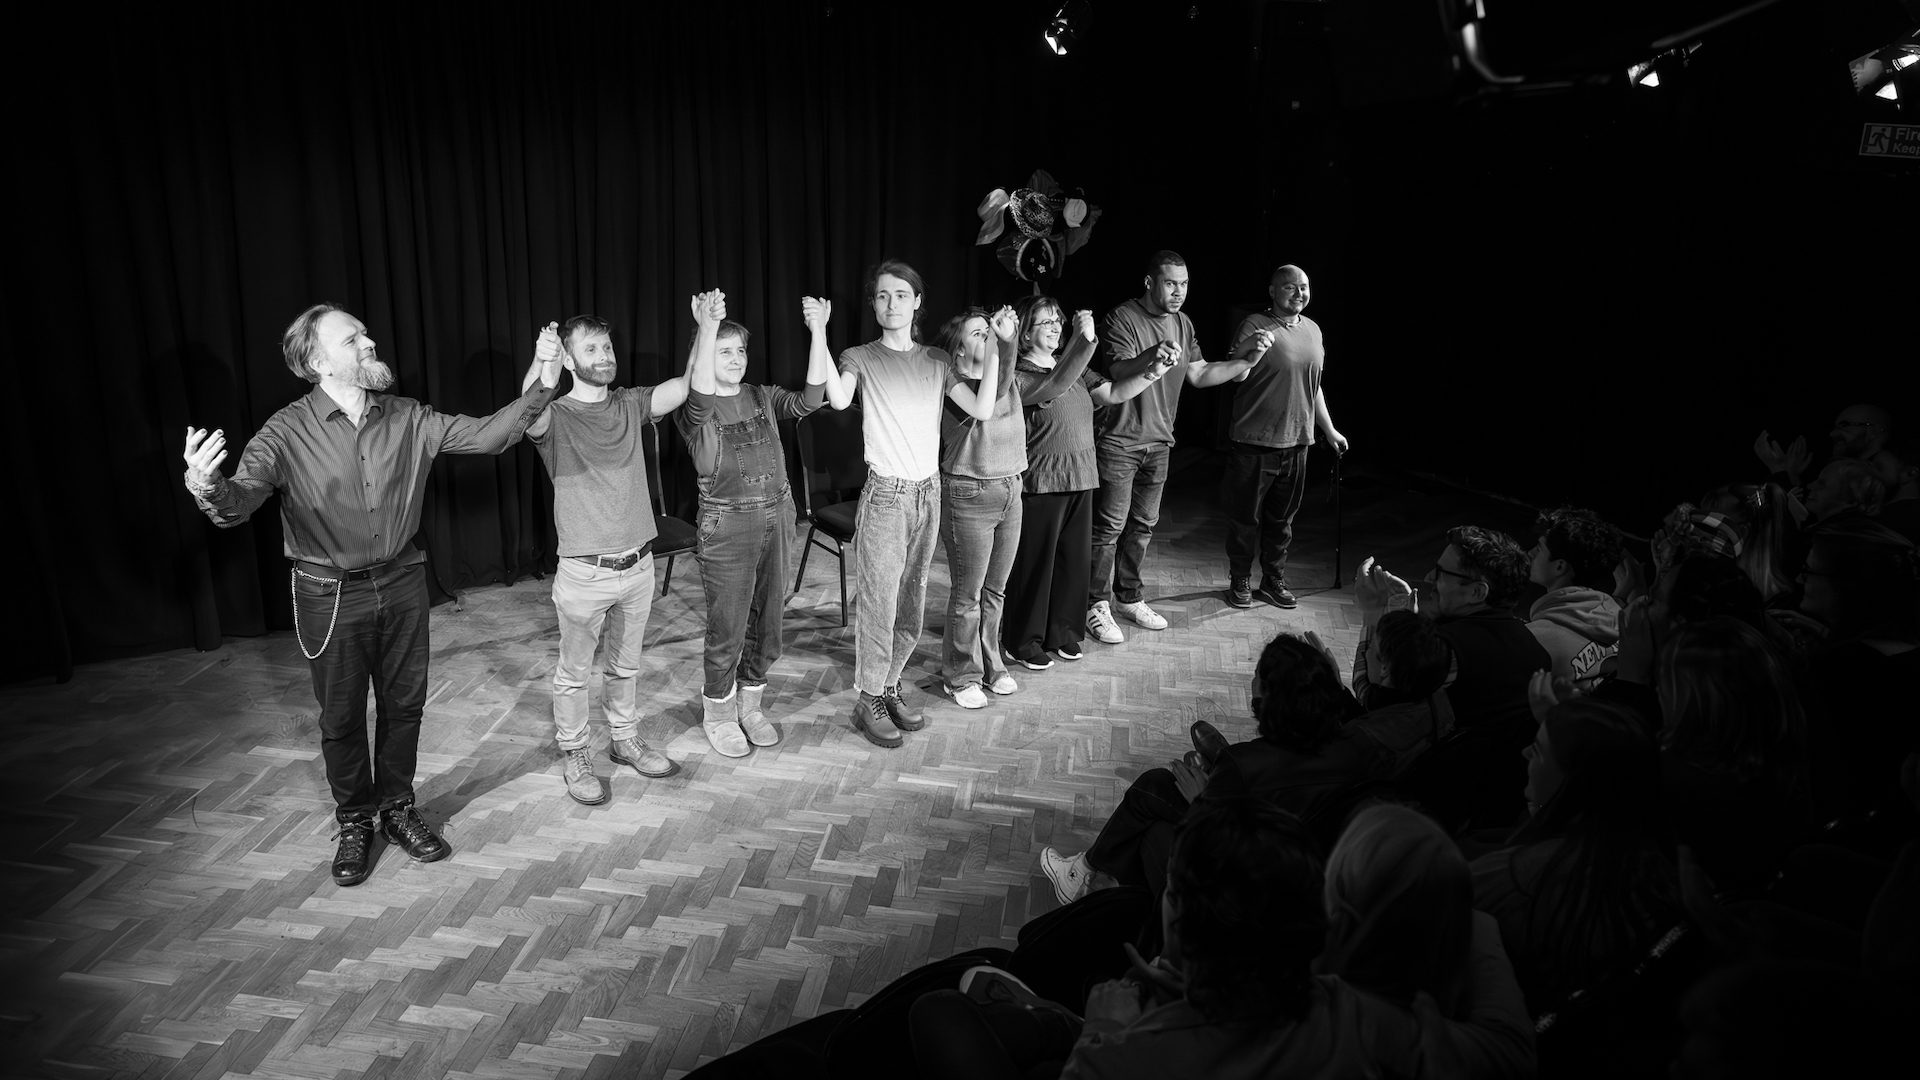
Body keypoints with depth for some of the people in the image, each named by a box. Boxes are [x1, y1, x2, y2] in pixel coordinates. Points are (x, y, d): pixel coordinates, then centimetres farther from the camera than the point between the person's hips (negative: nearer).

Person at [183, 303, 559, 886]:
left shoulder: (407, 419, -3)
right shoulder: (288, 432, -14)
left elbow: (484, 434, -5)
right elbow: (241, 498, -25)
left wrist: (538, 389, -19)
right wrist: (208, 487, -50)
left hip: (401, 583, 3)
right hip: (330, 595, -3)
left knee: (404, 705, 15)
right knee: (342, 718, 11)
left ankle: (397, 807, 36)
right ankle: (355, 822, 32)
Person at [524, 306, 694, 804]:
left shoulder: (630, 405, 4)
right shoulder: (555, 416, -10)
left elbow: (688, 385, -4)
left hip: (638, 565, 5)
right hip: (584, 573, -4)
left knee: (626, 665, 22)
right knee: (574, 672, 11)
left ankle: (625, 740, 40)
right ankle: (575, 755, 29)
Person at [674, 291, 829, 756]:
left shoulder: (763, 397, 7)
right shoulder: (693, 410, -6)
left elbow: (810, 400, -9)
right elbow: (701, 400, -31)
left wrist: (818, 331, -19)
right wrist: (707, 328, -44)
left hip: (777, 517, 5)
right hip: (727, 525, -5)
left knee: (767, 621, 14)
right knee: (727, 630, 4)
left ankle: (750, 704, 34)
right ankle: (718, 713, 26)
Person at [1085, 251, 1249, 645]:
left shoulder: (1183, 324, 11)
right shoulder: (1121, 318, -12)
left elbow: (1199, 375, 12)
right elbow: (1118, 372, -23)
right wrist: (1151, 357, -42)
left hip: (1158, 442, 7)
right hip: (1119, 440, -7)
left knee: (1143, 524, 14)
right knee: (1110, 525, -3)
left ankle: (1128, 598, 27)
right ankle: (1097, 605, 7)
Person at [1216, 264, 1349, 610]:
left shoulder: (1312, 329, 12)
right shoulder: (1255, 326, -8)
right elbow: (1235, 375, -16)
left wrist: (1329, 430, 23)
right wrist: (1252, 357, -36)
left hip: (1296, 442, 6)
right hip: (1255, 442, -5)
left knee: (1281, 519, 13)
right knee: (1245, 517, 3)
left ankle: (1274, 582, 25)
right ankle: (1240, 582, 17)